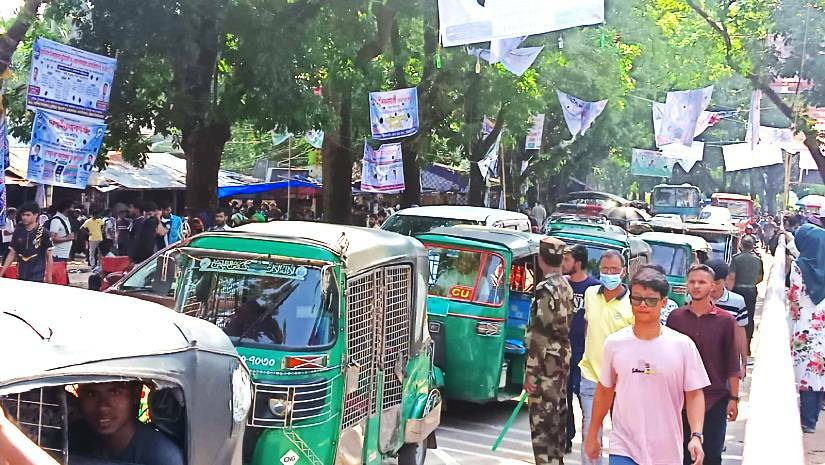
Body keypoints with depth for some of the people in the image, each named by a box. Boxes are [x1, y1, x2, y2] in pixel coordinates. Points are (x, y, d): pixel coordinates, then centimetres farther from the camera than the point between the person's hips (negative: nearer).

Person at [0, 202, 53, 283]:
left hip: (38, 278, -4)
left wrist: (49, 278, -6)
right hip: (21, 277, 4)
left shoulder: (43, 233, -5)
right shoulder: (18, 232, 6)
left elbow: (49, 257, -2)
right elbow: (12, 254, 11)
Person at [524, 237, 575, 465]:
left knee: (541, 420, -5)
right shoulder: (566, 287, 9)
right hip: (563, 362, 9)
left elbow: (539, 334, -20)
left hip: (546, 366, -9)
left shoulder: (546, 289, -17)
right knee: (557, 416, 17)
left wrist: (530, 372, -18)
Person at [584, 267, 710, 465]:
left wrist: (696, 436, -15)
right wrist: (593, 434, 16)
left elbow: (694, 394, -2)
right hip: (624, 449, 0)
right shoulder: (614, 343, -1)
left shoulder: (683, 345, -6)